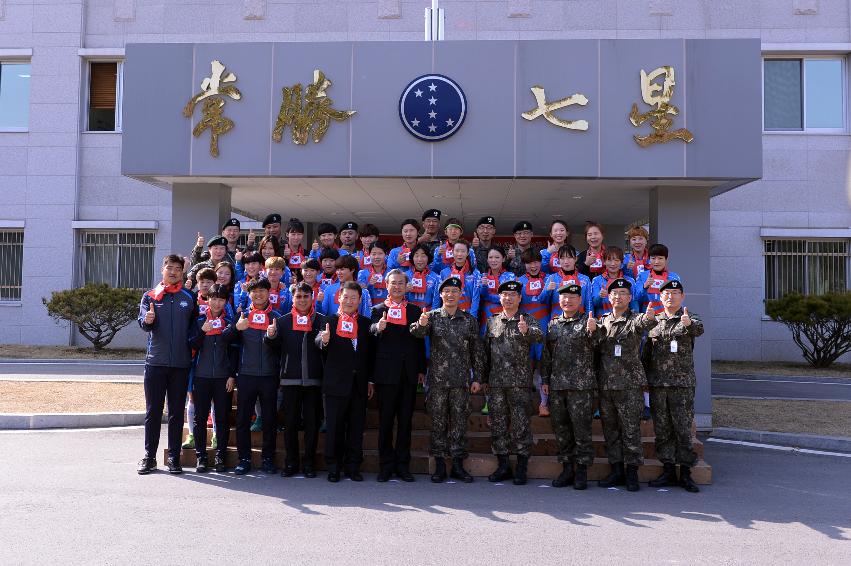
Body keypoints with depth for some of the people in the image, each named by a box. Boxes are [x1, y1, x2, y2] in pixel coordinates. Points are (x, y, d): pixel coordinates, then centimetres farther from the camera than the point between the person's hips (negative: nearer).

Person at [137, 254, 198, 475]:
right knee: (153, 411, 4)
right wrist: (147, 321, -28)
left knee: (177, 412, 5)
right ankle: (149, 457, 12)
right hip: (155, 361, 0)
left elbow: (195, 326, 13)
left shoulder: (189, 297, 8)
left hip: (181, 363, 1)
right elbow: (143, 322, -7)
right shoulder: (150, 296, 6)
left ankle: (174, 457, 12)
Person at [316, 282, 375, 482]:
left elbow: (370, 353, 10)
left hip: (359, 383, 3)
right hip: (336, 383, -3)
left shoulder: (366, 323, 10)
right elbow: (319, 343, -15)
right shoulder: (330, 321, 2)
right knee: (334, 427, 3)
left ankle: (353, 466, 17)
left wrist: (370, 381, 6)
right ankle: (333, 467, 13)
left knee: (356, 427, 8)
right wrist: (324, 340, -38)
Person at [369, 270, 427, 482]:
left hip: (409, 374, 2)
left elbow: (420, 341, 11)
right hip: (386, 374, -2)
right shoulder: (379, 309, 5)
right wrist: (378, 328, -37)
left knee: (406, 422, 7)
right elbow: (371, 332, -14)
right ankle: (386, 466, 12)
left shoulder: (415, 310, 12)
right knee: (385, 422, 3)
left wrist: (422, 369, 6)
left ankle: (403, 465, 15)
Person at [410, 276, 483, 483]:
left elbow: (476, 351, 8)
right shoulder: (432, 316, 4)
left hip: (461, 380, 1)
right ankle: (439, 464, 11)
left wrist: (477, 377, 3)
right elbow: (418, 333, -15)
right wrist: (421, 324, -38)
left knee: (459, 421, 4)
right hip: (438, 379, -1)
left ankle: (458, 464, 13)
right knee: (438, 421, 3)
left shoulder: (469, 320, 7)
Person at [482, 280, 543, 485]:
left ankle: (522, 468, 6)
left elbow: (539, 336, -18)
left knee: (521, 424, -2)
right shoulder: (492, 322, 13)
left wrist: (526, 331, -40)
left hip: (520, 382, -4)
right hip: (496, 383, 4)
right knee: (498, 424, 7)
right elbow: (486, 351, 16)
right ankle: (503, 466, 17)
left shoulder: (527, 319, 3)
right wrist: (485, 378, 13)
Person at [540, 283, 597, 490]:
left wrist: (592, 331, -37)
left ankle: (582, 471, 8)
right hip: (556, 384, 5)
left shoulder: (587, 321, 1)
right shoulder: (553, 324, 14)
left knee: (581, 428, -2)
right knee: (560, 427, 9)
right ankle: (567, 468, 20)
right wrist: (545, 379, 12)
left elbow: (593, 345, -16)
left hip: (581, 384, -5)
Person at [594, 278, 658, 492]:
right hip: (605, 384, 5)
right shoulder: (602, 321, 14)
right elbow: (596, 348, 18)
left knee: (631, 430, -1)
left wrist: (649, 318, -48)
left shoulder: (635, 319, 0)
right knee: (610, 430, 10)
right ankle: (617, 471, 20)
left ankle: (632, 473, 8)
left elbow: (643, 323, -25)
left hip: (630, 384, -5)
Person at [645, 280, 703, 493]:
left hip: (683, 383, -4)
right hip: (657, 384, 4)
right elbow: (646, 351, 17)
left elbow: (699, 329, -21)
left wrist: (689, 323, -44)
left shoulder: (689, 319, 3)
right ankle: (668, 471, 15)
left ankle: (685, 473, 7)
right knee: (662, 429, 6)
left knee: (683, 428, -2)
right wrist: (644, 378, 11)